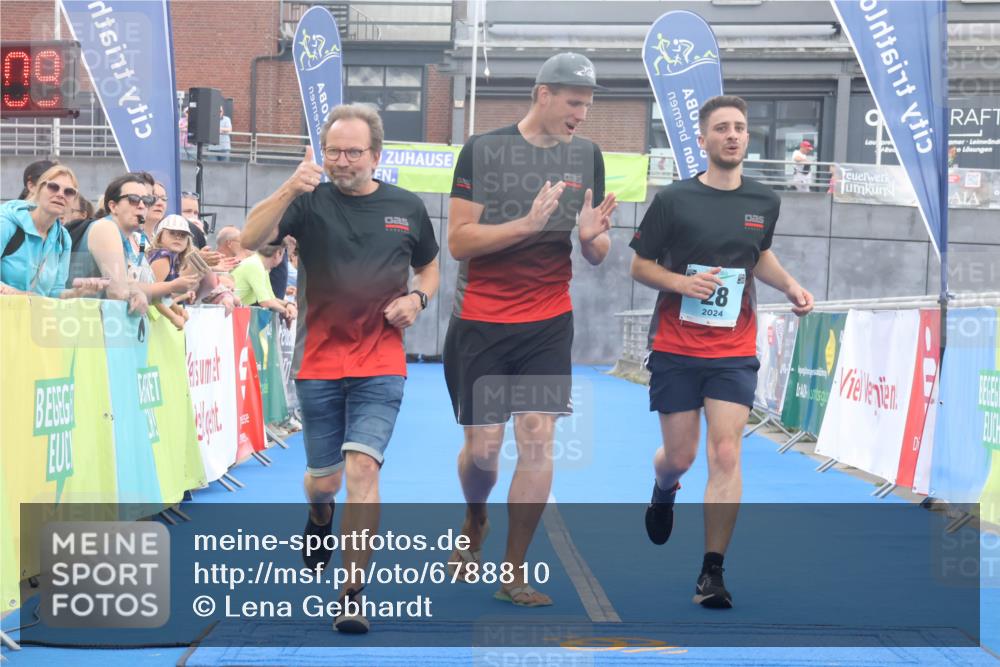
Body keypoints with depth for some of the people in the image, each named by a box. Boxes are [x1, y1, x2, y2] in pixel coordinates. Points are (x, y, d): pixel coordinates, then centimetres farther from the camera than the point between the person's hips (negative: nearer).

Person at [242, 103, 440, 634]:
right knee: (324, 479, 11)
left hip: (380, 367, 0)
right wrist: (288, 190, -31)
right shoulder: (309, 203, -2)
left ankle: (352, 596, -11)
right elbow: (250, 240, -17)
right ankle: (319, 519, 51)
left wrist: (417, 298, -2)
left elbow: (429, 268, 20)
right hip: (318, 366, 1)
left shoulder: (407, 208, 5)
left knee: (362, 467, -16)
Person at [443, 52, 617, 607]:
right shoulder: (482, 150, -7)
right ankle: (474, 524, 35)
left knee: (538, 440, -7)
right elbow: (458, 241, -12)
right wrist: (526, 223, -24)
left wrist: (592, 235, -13)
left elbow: (598, 257, 10)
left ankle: (514, 575, 3)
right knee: (482, 447, 2)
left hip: (549, 323, 2)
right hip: (480, 322, -2)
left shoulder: (587, 156, 5)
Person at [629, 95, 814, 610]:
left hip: (734, 352, 1)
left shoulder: (764, 202, 4)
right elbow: (639, 265, 0)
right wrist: (682, 282, -18)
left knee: (725, 455, -10)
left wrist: (790, 286, 5)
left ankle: (712, 572, -5)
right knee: (679, 457, 7)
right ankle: (664, 492, 46)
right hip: (675, 348, -1)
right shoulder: (673, 199, -6)